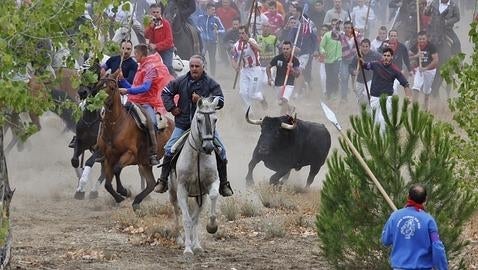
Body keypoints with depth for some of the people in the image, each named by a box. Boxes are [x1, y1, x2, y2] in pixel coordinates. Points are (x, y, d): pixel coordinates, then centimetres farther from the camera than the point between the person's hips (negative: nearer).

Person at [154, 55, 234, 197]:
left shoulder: (211, 84, -5)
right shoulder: (181, 82, 2)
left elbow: (220, 102, -11)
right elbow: (166, 92, 16)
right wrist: (171, 107, 2)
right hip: (183, 124, 1)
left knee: (220, 151, -7)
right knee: (169, 150, -8)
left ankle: (224, 185, 5)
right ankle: (163, 181, 3)